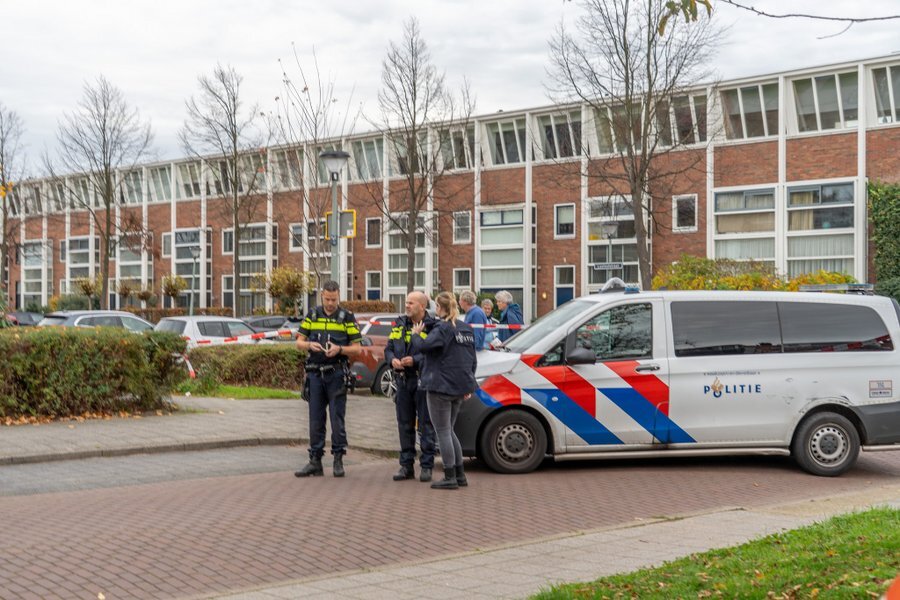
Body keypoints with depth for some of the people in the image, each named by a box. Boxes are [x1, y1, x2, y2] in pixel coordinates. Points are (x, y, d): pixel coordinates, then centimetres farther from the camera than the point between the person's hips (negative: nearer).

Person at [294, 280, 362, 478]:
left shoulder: (347, 318, 2)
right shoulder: (312, 316, 10)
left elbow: (357, 348, 1)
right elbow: (299, 342, 10)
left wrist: (339, 349, -17)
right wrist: (310, 345, -12)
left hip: (337, 374, -3)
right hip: (315, 374, 3)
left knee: (337, 418, -3)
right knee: (315, 419, 5)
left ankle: (338, 460, 6)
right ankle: (315, 461, 10)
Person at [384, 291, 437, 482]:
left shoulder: (432, 327, -8)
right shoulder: (400, 325, 12)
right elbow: (388, 348, 14)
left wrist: (415, 360, -22)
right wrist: (392, 360, -6)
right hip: (403, 381, 6)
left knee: (426, 425, 0)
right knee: (405, 425, 11)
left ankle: (426, 466, 7)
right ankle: (406, 466, 18)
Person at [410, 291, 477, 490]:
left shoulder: (443, 329, -14)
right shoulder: (466, 329, 13)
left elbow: (422, 346, -26)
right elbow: (472, 360, 18)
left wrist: (416, 334, -5)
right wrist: (469, 385, 23)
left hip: (441, 387, -8)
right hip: (460, 388, 8)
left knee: (443, 432, -1)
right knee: (449, 430, 17)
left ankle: (450, 477, -1)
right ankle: (460, 475, 17)